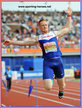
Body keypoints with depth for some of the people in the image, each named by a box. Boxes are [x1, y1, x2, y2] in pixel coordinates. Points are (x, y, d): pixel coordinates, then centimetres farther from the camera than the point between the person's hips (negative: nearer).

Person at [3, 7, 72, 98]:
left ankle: (61, 91, 44)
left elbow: (67, 28, 23)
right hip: (47, 62, -1)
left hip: (58, 60, 1)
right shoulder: (38, 38, 11)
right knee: (48, 87, -15)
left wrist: (69, 16, 20)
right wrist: (11, 42, 8)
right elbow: (24, 42, 13)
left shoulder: (55, 33, 14)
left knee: (62, 85, 7)